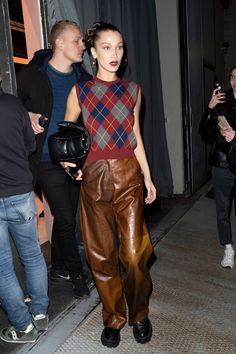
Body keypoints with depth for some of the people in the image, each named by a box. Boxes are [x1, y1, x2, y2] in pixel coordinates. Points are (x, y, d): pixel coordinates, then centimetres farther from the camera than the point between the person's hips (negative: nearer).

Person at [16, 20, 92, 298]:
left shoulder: (82, 77, 4)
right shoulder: (32, 75, -7)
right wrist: (27, 116, -14)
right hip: (48, 161, -5)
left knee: (66, 216, 15)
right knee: (66, 219, -2)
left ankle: (58, 267, 35)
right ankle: (77, 274, 20)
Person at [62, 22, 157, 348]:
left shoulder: (132, 90, 10)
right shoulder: (80, 91, 4)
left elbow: (136, 137, 13)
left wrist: (148, 177, 12)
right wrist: (68, 159, -6)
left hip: (128, 176, 1)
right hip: (93, 177, -1)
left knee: (135, 253, 0)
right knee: (101, 255, 6)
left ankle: (139, 315, 26)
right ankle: (113, 318, 27)